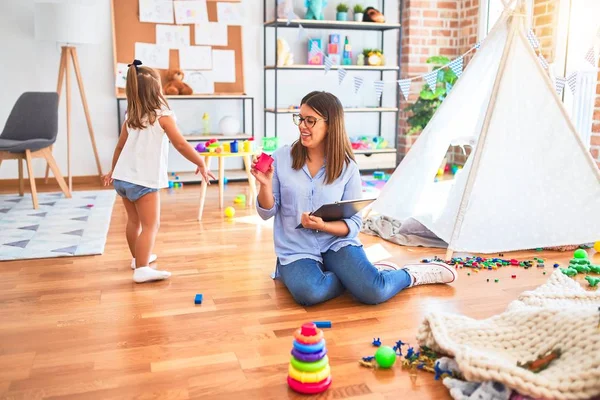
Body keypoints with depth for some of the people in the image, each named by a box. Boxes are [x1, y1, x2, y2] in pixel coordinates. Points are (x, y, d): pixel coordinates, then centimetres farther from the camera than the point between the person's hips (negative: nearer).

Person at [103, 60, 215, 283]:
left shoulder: (130, 118, 10)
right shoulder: (163, 116, -9)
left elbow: (120, 147, 19)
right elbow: (180, 144, -13)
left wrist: (113, 171, 31)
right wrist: (201, 164, -4)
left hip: (122, 177, 8)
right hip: (144, 180, -7)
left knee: (134, 220, 22)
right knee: (150, 225, -6)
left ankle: (138, 257, 37)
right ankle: (142, 269, -12)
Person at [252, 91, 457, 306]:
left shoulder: (347, 167, -4)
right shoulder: (282, 157, -4)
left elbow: (354, 224, -3)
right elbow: (267, 212, 0)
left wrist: (323, 226, -22)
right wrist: (266, 184, -20)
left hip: (336, 242, 0)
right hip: (297, 250, 0)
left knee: (373, 292, -24)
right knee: (309, 293, -33)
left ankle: (410, 275, 10)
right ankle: (354, 275, -3)